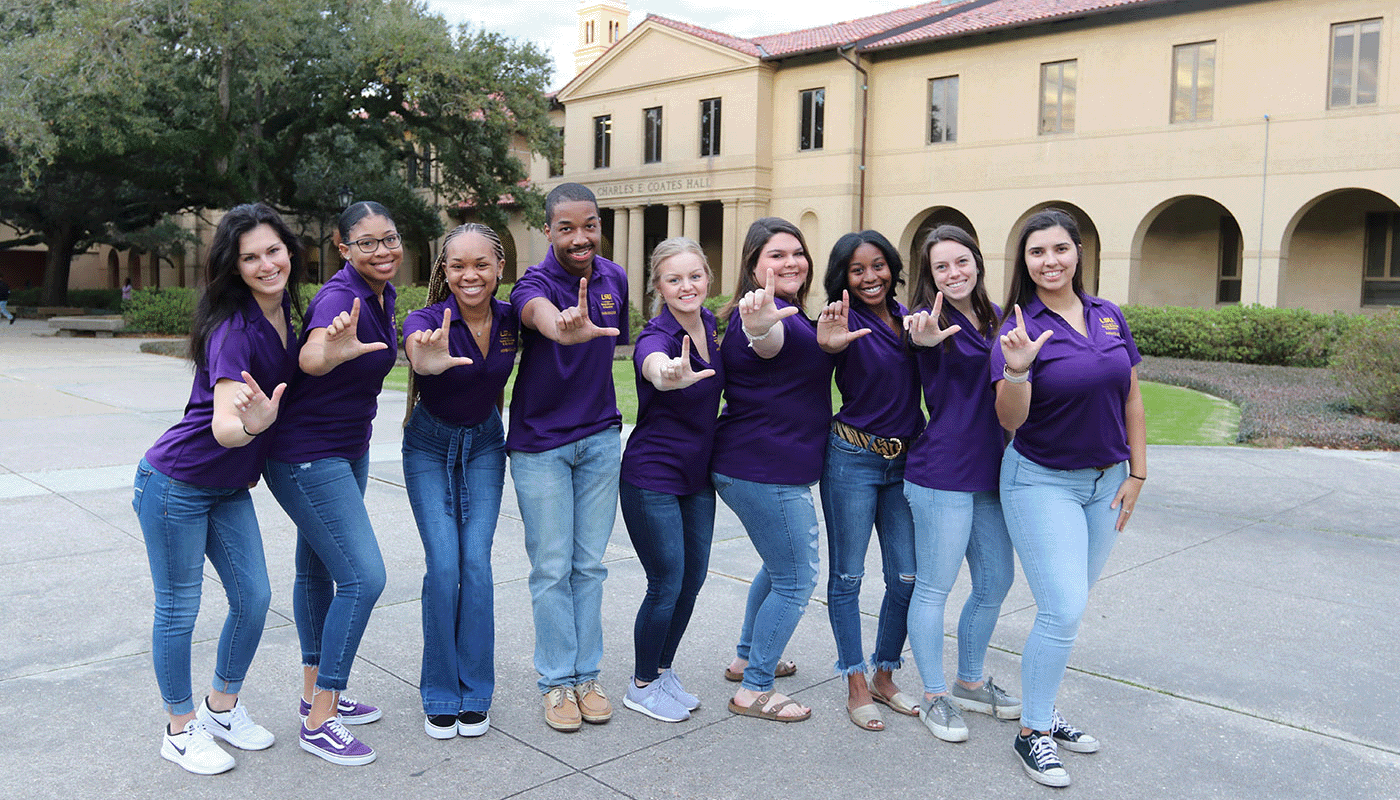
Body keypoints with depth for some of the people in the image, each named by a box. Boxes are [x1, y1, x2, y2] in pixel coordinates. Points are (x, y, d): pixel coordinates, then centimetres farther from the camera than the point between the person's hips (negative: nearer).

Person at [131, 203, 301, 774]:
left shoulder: (283, 309, -2)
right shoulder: (234, 328, -25)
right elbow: (222, 424, -36)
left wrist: (255, 456, 15)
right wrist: (252, 425, -56)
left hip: (230, 487, 8)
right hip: (176, 484, -7)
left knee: (253, 597, 9)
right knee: (178, 608, 5)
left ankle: (221, 707, 29)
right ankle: (181, 731, 22)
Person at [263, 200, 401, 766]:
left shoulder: (383, 294, 4)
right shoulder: (340, 296, -24)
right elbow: (310, 356, -46)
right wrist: (332, 351, -66)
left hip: (348, 448, 9)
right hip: (307, 456, -9)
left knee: (318, 568, 17)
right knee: (363, 576, -12)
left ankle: (316, 693, 31)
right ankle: (318, 722, -2)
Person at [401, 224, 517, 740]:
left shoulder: (511, 319, -14)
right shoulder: (429, 320, -26)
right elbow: (417, 348, -49)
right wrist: (430, 359, -74)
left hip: (484, 445, 2)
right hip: (430, 447, -2)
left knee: (476, 561, -4)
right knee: (443, 565, -10)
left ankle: (475, 693, 10)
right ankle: (440, 696, 8)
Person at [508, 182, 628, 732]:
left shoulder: (615, 278, 0)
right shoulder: (534, 284, -17)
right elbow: (541, 315, -43)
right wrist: (569, 329, -66)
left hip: (600, 436, 4)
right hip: (539, 443, -4)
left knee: (590, 563, 11)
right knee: (551, 568, 3)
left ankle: (586, 675, 23)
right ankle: (557, 682, 17)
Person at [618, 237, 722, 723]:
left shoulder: (711, 324, 0)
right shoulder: (656, 336, -22)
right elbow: (654, 366, -50)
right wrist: (671, 375, -71)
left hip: (698, 474, 7)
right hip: (652, 478, -7)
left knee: (693, 579, 13)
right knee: (667, 584, -1)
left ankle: (662, 670, 34)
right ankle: (642, 686, 21)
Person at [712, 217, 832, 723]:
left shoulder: (789, 313, 13)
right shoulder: (771, 316, -20)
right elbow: (768, 341, -47)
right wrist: (759, 326, -67)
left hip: (756, 467, 11)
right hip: (766, 471, -11)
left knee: (780, 565, 26)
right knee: (795, 581, 0)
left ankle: (747, 657, 41)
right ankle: (754, 692, 11)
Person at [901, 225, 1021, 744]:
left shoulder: (993, 317, 9)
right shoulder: (930, 320, -11)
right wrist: (928, 341, -57)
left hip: (990, 472, 8)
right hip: (942, 473, -8)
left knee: (995, 583, 16)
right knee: (934, 588, 3)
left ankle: (970, 683, 34)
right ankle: (934, 696, 20)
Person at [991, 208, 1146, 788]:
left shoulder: (1109, 317, 4)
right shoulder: (1021, 328, -10)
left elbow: (1131, 400, 10)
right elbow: (1010, 421, -16)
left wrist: (1137, 473, 5)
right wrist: (1016, 370, -34)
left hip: (1104, 481, 5)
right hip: (1042, 483, -5)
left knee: (1069, 605, 12)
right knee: (1064, 610, -10)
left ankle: (1045, 711, 27)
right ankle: (1032, 732, 6)